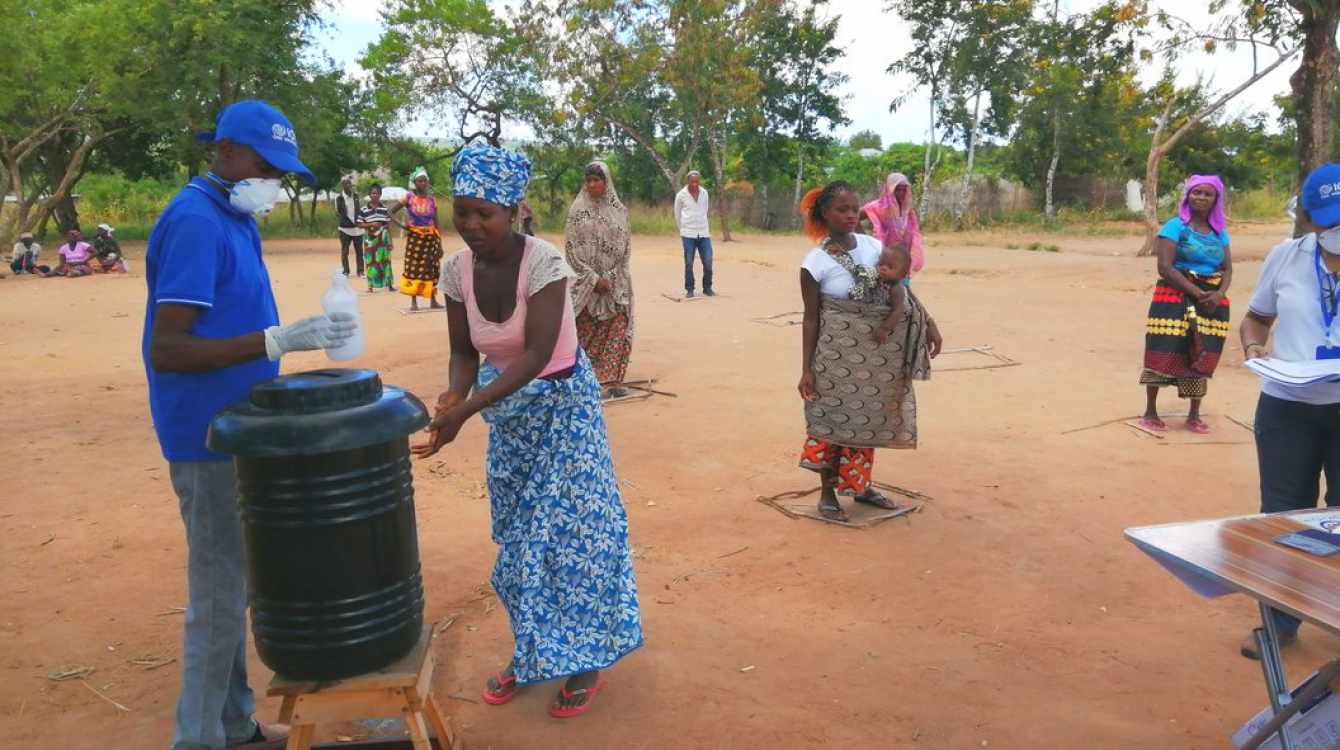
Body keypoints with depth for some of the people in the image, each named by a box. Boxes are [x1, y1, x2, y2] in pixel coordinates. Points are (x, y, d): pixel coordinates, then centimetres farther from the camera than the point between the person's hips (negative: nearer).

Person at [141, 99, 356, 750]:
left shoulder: (232, 216, 10)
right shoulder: (196, 223, -19)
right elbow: (165, 350, -25)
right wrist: (282, 340, -30)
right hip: (211, 439, -9)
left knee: (233, 584, 17)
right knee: (220, 594, 2)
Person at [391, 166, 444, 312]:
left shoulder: (432, 199, 4)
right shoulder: (409, 197, -3)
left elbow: (436, 222, 6)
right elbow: (391, 212, 2)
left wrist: (440, 243, 3)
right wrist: (402, 225, -10)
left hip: (430, 237, 2)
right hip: (415, 237, -2)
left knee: (431, 268, 5)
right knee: (413, 268, -1)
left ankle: (433, 300, 13)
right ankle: (413, 302, 4)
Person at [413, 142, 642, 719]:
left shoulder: (543, 261, -25)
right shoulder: (456, 270, -8)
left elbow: (537, 353, -32)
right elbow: (465, 350, -3)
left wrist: (468, 410, -39)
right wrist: (455, 393, -25)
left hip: (563, 406, -5)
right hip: (507, 412, 6)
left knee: (569, 529, -1)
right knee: (517, 534, 13)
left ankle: (584, 660, 16)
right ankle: (531, 652, 30)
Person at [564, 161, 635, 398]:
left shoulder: (618, 209, 4)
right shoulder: (578, 209, -4)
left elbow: (625, 245, 6)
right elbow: (571, 247, -8)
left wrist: (610, 277, -3)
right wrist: (593, 278, -14)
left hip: (615, 280, 3)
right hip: (585, 279, -2)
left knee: (618, 326, -3)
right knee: (585, 329, 3)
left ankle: (611, 379, 4)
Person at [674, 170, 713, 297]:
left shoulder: (704, 193, 7)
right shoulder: (681, 195, -2)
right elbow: (677, 215, 8)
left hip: (704, 233, 3)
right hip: (688, 234, -3)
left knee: (708, 262, 0)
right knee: (689, 263, -1)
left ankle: (707, 288, 14)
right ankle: (689, 289, 9)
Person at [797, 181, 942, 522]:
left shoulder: (873, 245, -1)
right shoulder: (815, 262, -12)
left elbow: (902, 289, 6)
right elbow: (811, 318, -8)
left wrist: (929, 323, -2)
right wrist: (806, 369, -10)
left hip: (877, 351, 5)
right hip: (838, 353, -5)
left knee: (869, 417, 14)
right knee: (834, 418, 3)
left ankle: (860, 485, 31)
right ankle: (828, 492, 18)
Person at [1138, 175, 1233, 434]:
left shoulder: (1220, 232, 11)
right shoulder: (1175, 226, -5)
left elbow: (1228, 269, 9)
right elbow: (1165, 267, -14)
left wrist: (1219, 294, -12)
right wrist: (1198, 294, -18)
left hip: (1211, 300, 5)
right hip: (1176, 297, -5)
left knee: (1202, 357, 7)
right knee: (1164, 353, -5)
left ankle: (1194, 415, 19)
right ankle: (1150, 413, 6)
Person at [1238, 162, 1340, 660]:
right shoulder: (1286, 256, 1)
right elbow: (1256, 317, 14)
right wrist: (1254, 348, -8)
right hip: (1286, 409, 2)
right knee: (1283, 516, 10)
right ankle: (1281, 622, 27)